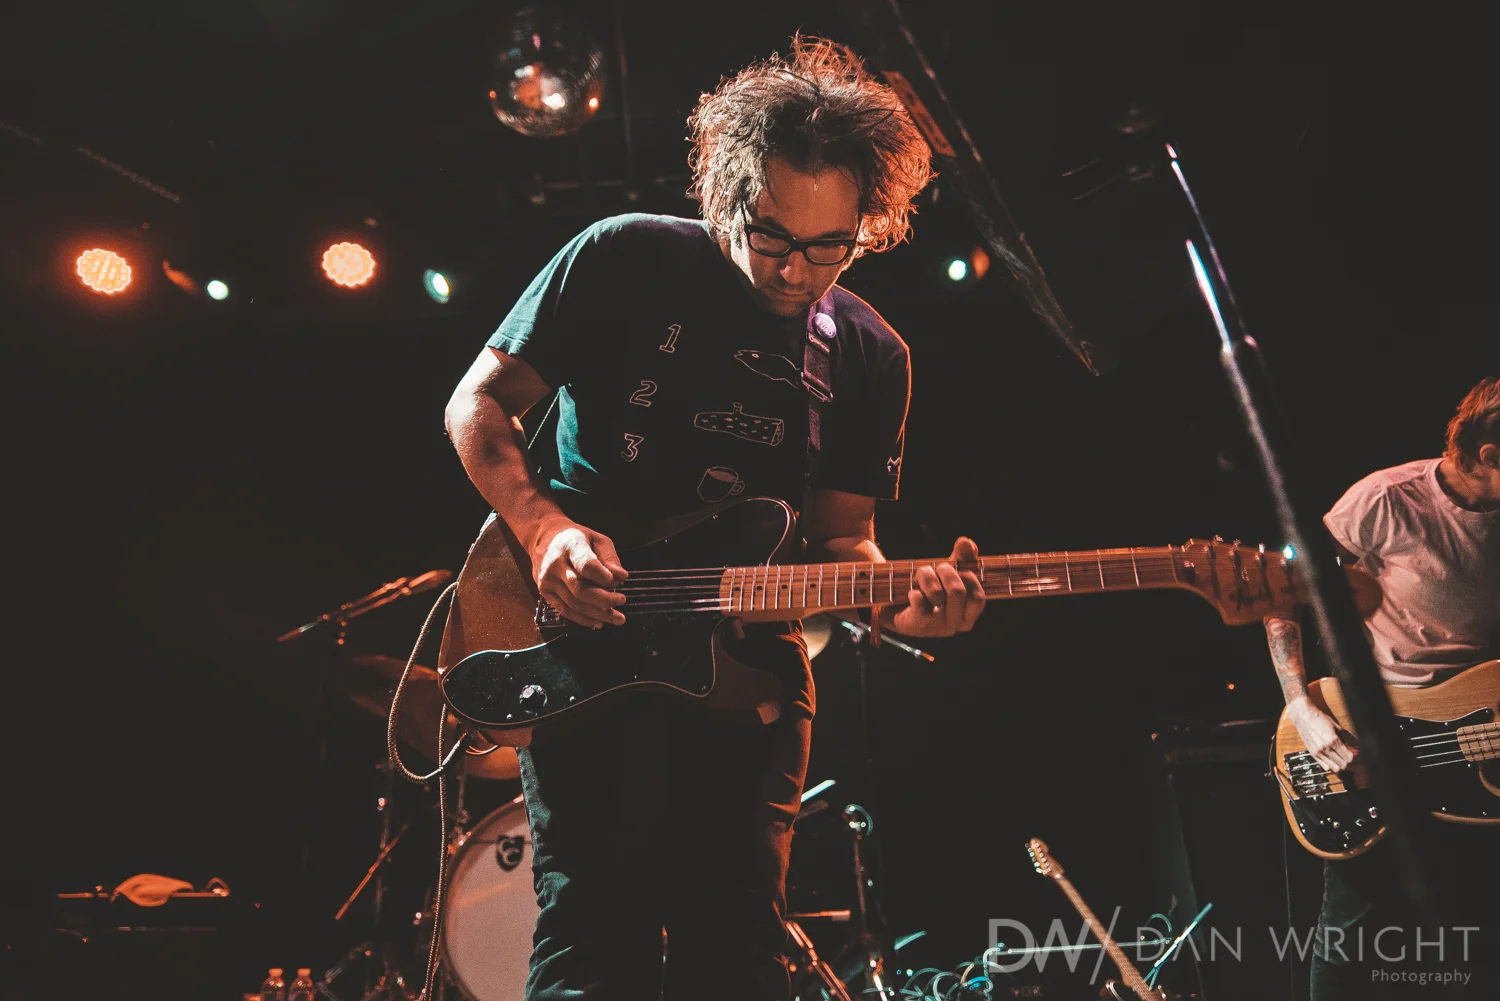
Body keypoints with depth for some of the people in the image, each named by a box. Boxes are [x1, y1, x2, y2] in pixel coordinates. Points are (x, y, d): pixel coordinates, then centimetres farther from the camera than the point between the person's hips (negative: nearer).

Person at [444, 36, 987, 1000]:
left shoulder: (871, 357, 7)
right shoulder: (628, 260, -3)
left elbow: (839, 534, 7)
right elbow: (479, 404, 0)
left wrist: (899, 600, -15)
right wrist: (546, 529, -17)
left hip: (748, 657, 3)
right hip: (584, 636, -2)